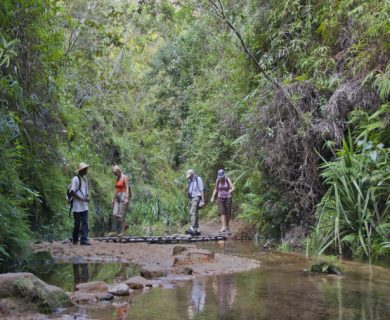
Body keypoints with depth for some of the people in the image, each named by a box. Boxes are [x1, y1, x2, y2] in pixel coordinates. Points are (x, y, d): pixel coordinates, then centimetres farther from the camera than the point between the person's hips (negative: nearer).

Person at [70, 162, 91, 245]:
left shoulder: (85, 179, 14)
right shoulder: (75, 179, -9)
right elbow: (72, 192, -14)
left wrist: (86, 198, -1)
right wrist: (81, 199, -19)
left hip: (84, 206, 7)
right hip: (77, 206, -7)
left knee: (85, 223, -2)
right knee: (77, 223, 2)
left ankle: (84, 239, -4)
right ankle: (75, 240, 15)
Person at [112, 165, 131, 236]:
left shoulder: (124, 177, -9)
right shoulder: (117, 178, 16)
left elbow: (127, 188, -15)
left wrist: (126, 199, -23)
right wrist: (114, 199, 16)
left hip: (123, 196, -8)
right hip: (118, 197, 8)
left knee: (121, 214, -8)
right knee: (115, 214, -2)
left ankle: (122, 231, 0)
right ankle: (124, 225, 17)